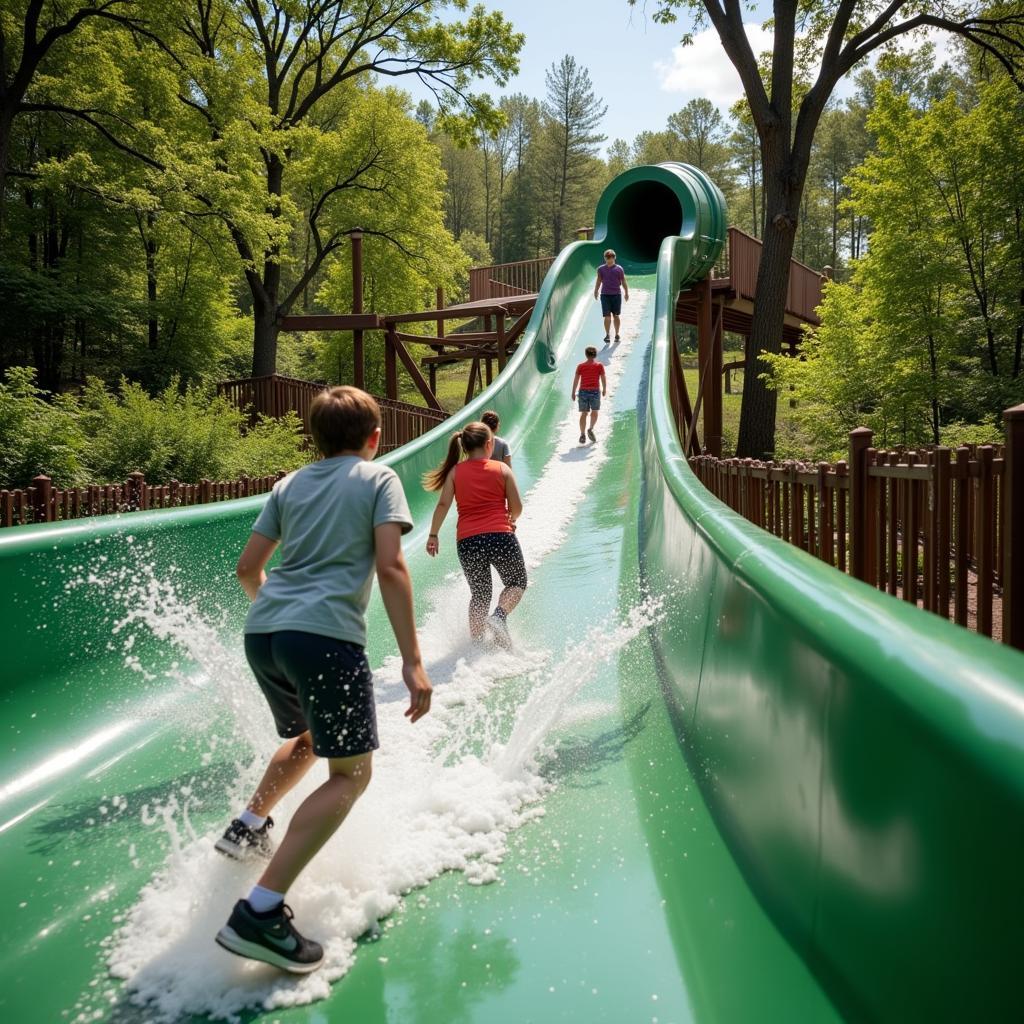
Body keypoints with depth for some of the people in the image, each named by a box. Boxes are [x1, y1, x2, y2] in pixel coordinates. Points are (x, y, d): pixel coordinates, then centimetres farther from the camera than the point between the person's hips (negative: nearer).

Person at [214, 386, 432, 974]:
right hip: (326, 636, -7)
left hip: (262, 633, 7)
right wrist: (413, 660, -9)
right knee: (351, 772, 1)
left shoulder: (292, 485, 19)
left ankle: (249, 826, 38)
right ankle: (260, 913, -9)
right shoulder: (379, 478, 6)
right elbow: (390, 567, -7)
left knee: (308, 738, 32)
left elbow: (248, 568, 19)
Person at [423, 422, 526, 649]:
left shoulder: (455, 472, 7)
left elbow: (443, 504, -2)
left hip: (467, 542, 2)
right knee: (517, 583, 19)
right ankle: (499, 617, -8)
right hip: (501, 537, -2)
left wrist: (433, 535, 5)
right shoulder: (502, 469, 4)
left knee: (480, 595, 21)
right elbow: (517, 507, 3)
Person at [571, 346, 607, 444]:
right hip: (595, 391, -1)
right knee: (594, 411, 17)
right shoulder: (599, 365, -1)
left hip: (583, 391, 1)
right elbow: (603, 378, -3)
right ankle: (591, 429, 1)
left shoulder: (580, 366, 3)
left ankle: (582, 435, 3)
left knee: (583, 413, 7)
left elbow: (576, 380, 1)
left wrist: (573, 393, 7)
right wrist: (604, 389, 12)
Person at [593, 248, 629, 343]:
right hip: (605, 295, 0)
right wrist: (595, 292, 10)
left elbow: (623, 282, 5)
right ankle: (607, 335, 0)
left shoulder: (619, 269, 0)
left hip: (616, 294, 0)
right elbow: (598, 281, 10)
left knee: (615, 315, 9)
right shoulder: (601, 269, 2)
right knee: (607, 316, -7)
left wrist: (626, 293, 5)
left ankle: (617, 334, 20)